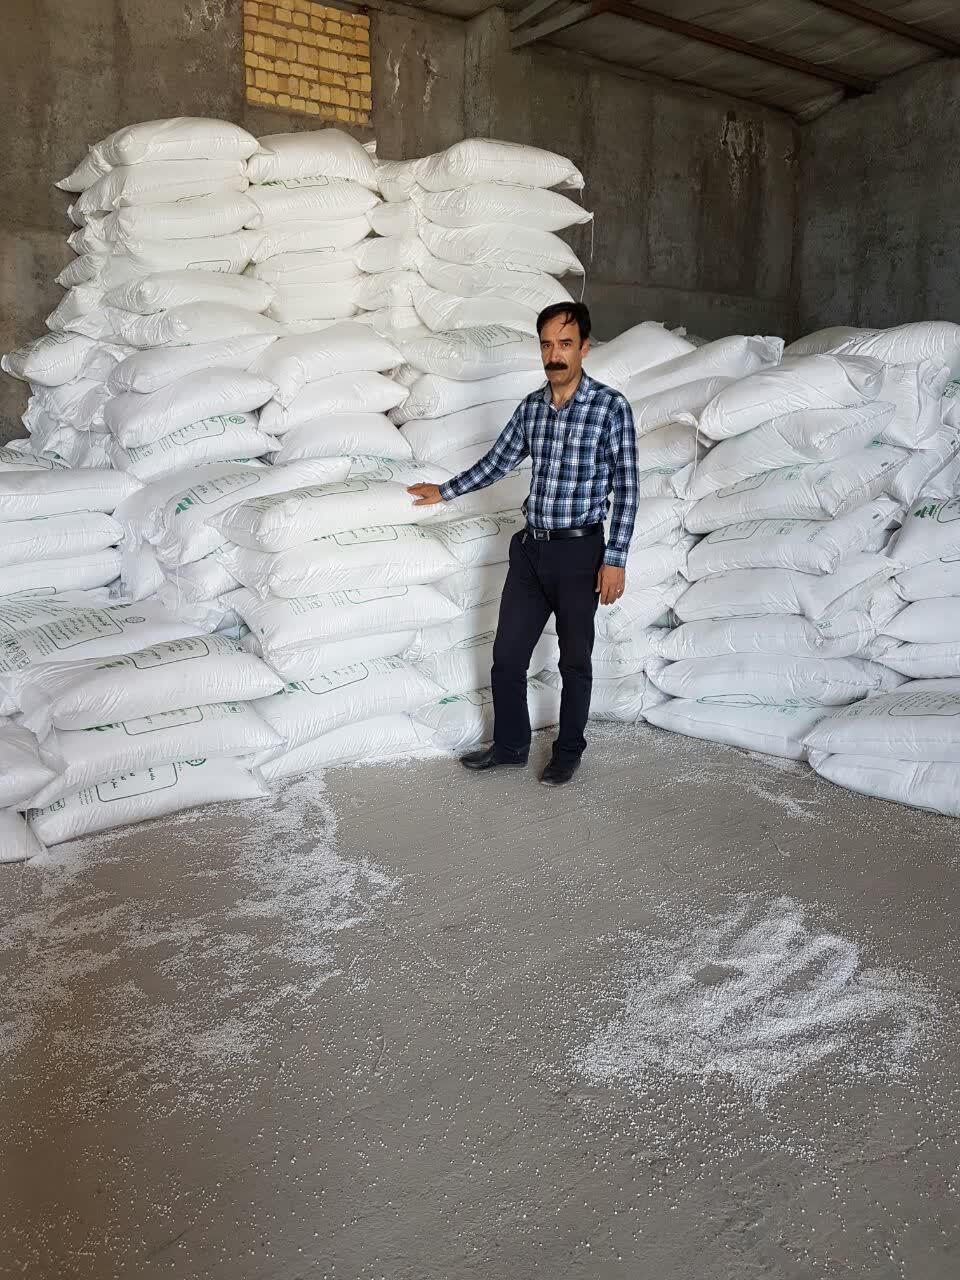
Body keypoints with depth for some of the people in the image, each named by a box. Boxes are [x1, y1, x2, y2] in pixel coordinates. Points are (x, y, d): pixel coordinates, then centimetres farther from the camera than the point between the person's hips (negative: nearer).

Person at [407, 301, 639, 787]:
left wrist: (615, 560, -14)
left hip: (579, 552, -5)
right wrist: (446, 491, 23)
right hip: (530, 548, 5)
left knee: (574, 662, 9)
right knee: (507, 655, 10)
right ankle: (510, 744, 29)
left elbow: (625, 488, -10)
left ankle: (568, 751, 27)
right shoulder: (531, 407, 6)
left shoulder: (610, 406, -10)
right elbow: (496, 463, 20)